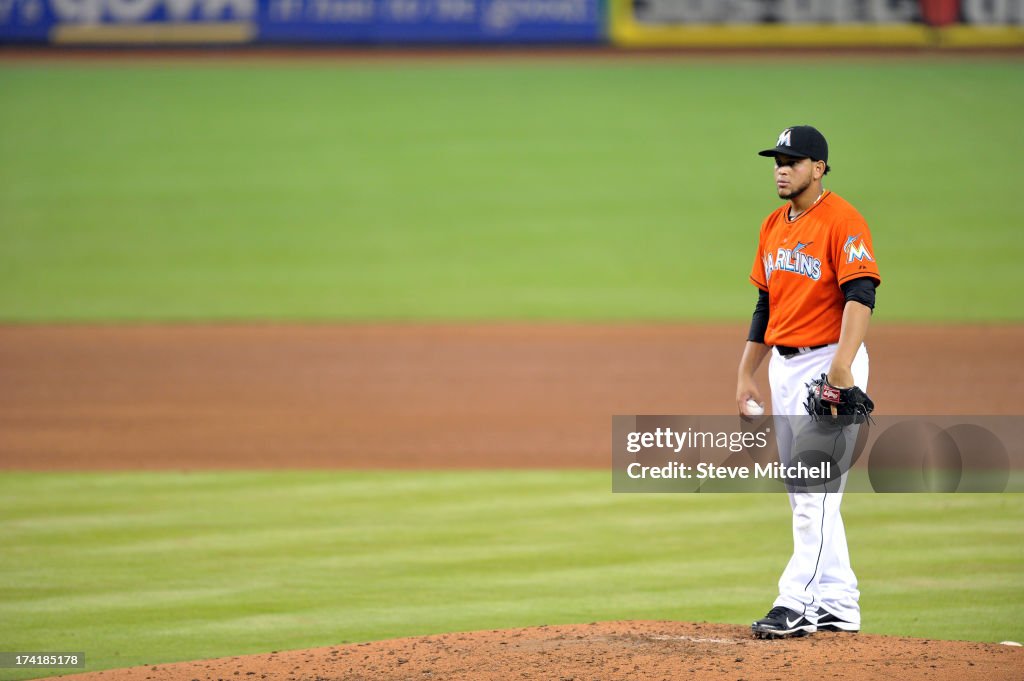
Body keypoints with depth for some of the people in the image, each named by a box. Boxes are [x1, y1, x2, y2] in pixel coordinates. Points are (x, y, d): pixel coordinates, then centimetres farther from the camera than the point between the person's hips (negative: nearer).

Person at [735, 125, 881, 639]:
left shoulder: (843, 221, -12)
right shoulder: (773, 226, 14)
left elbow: (860, 297, -21)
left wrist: (841, 369, -31)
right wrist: (746, 375, 16)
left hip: (827, 362, -9)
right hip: (783, 366, 9)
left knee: (817, 493, -11)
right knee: (804, 495, 11)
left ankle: (796, 605, -14)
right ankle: (837, 606, 16)